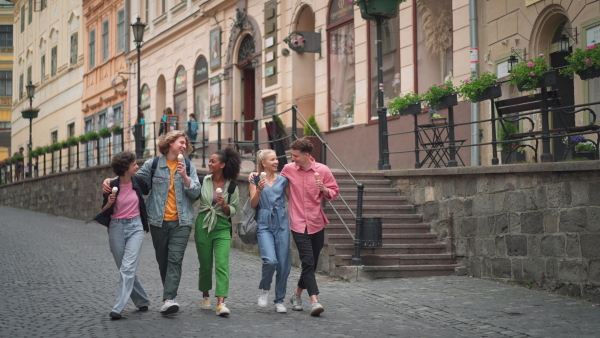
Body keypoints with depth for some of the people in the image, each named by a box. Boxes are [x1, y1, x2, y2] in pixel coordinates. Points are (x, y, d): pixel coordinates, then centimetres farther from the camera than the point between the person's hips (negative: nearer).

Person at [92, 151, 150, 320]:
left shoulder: (137, 182, 1)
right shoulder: (111, 186, -3)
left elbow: (148, 190, 24)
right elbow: (105, 210, 6)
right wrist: (109, 202, -13)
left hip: (135, 227, -1)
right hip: (116, 228, 1)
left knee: (128, 268, -16)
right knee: (126, 269, 8)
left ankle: (118, 308, -20)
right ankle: (142, 302, 27)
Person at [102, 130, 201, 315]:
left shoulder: (188, 166, 6)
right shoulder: (153, 165, 3)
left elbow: (196, 192, 1)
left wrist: (185, 177, -13)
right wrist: (111, 181, -7)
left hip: (181, 222, -1)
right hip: (159, 221, 1)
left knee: (175, 260, -12)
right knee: (162, 260, 9)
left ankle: (168, 299, -19)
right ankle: (170, 293, 24)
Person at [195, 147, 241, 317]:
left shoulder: (231, 186, 0)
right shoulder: (204, 181, 4)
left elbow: (233, 211, 4)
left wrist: (223, 205, -16)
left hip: (222, 227, -2)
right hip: (203, 225, 2)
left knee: (222, 264, -14)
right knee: (205, 264, 10)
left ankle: (221, 303, -21)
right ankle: (205, 296, 32)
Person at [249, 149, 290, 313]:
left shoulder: (283, 180, 11)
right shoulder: (256, 180, 6)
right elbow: (253, 204, -3)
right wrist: (259, 190, -17)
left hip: (281, 223, 3)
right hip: (264, 224, -3)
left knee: (283, 264, 0)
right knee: (270, 260, -20)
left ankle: (279, 300, 14)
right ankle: (264, 289, 8)